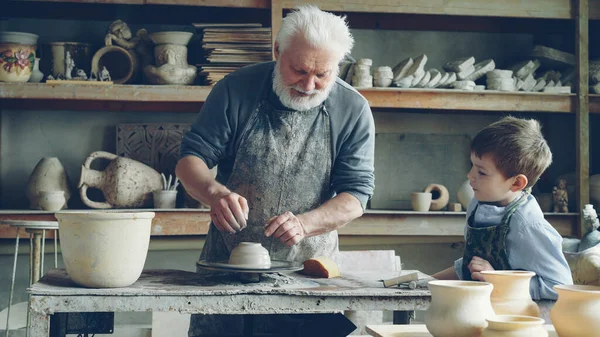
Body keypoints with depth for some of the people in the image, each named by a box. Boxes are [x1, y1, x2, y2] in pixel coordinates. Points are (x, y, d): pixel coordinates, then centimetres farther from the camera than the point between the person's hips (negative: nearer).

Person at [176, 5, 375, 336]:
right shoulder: (236, 89, -6)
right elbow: (190, 159, -3)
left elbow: (356, 195, -6)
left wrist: (303, 224, -24)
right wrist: (215, 193, -26)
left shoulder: (353, 110, -5)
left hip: (308, 265, 0)